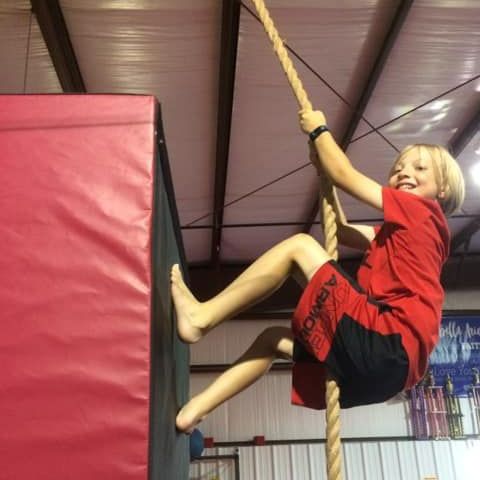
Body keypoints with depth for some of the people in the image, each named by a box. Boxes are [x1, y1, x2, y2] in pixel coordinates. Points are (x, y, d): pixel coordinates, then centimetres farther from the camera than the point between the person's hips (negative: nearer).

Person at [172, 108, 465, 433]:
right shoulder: (399, 231, 27)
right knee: (274, 338, 20)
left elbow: (345, 176, 3)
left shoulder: (422, 210, 3)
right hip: (381, 360, 10)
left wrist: (319, 130, 18)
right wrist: (324, 170, 25)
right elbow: (341, 231, 28)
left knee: (300, 245, -7)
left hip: (387, 343, -10)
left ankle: (202, 317, -8)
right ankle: (197, 409, 10)